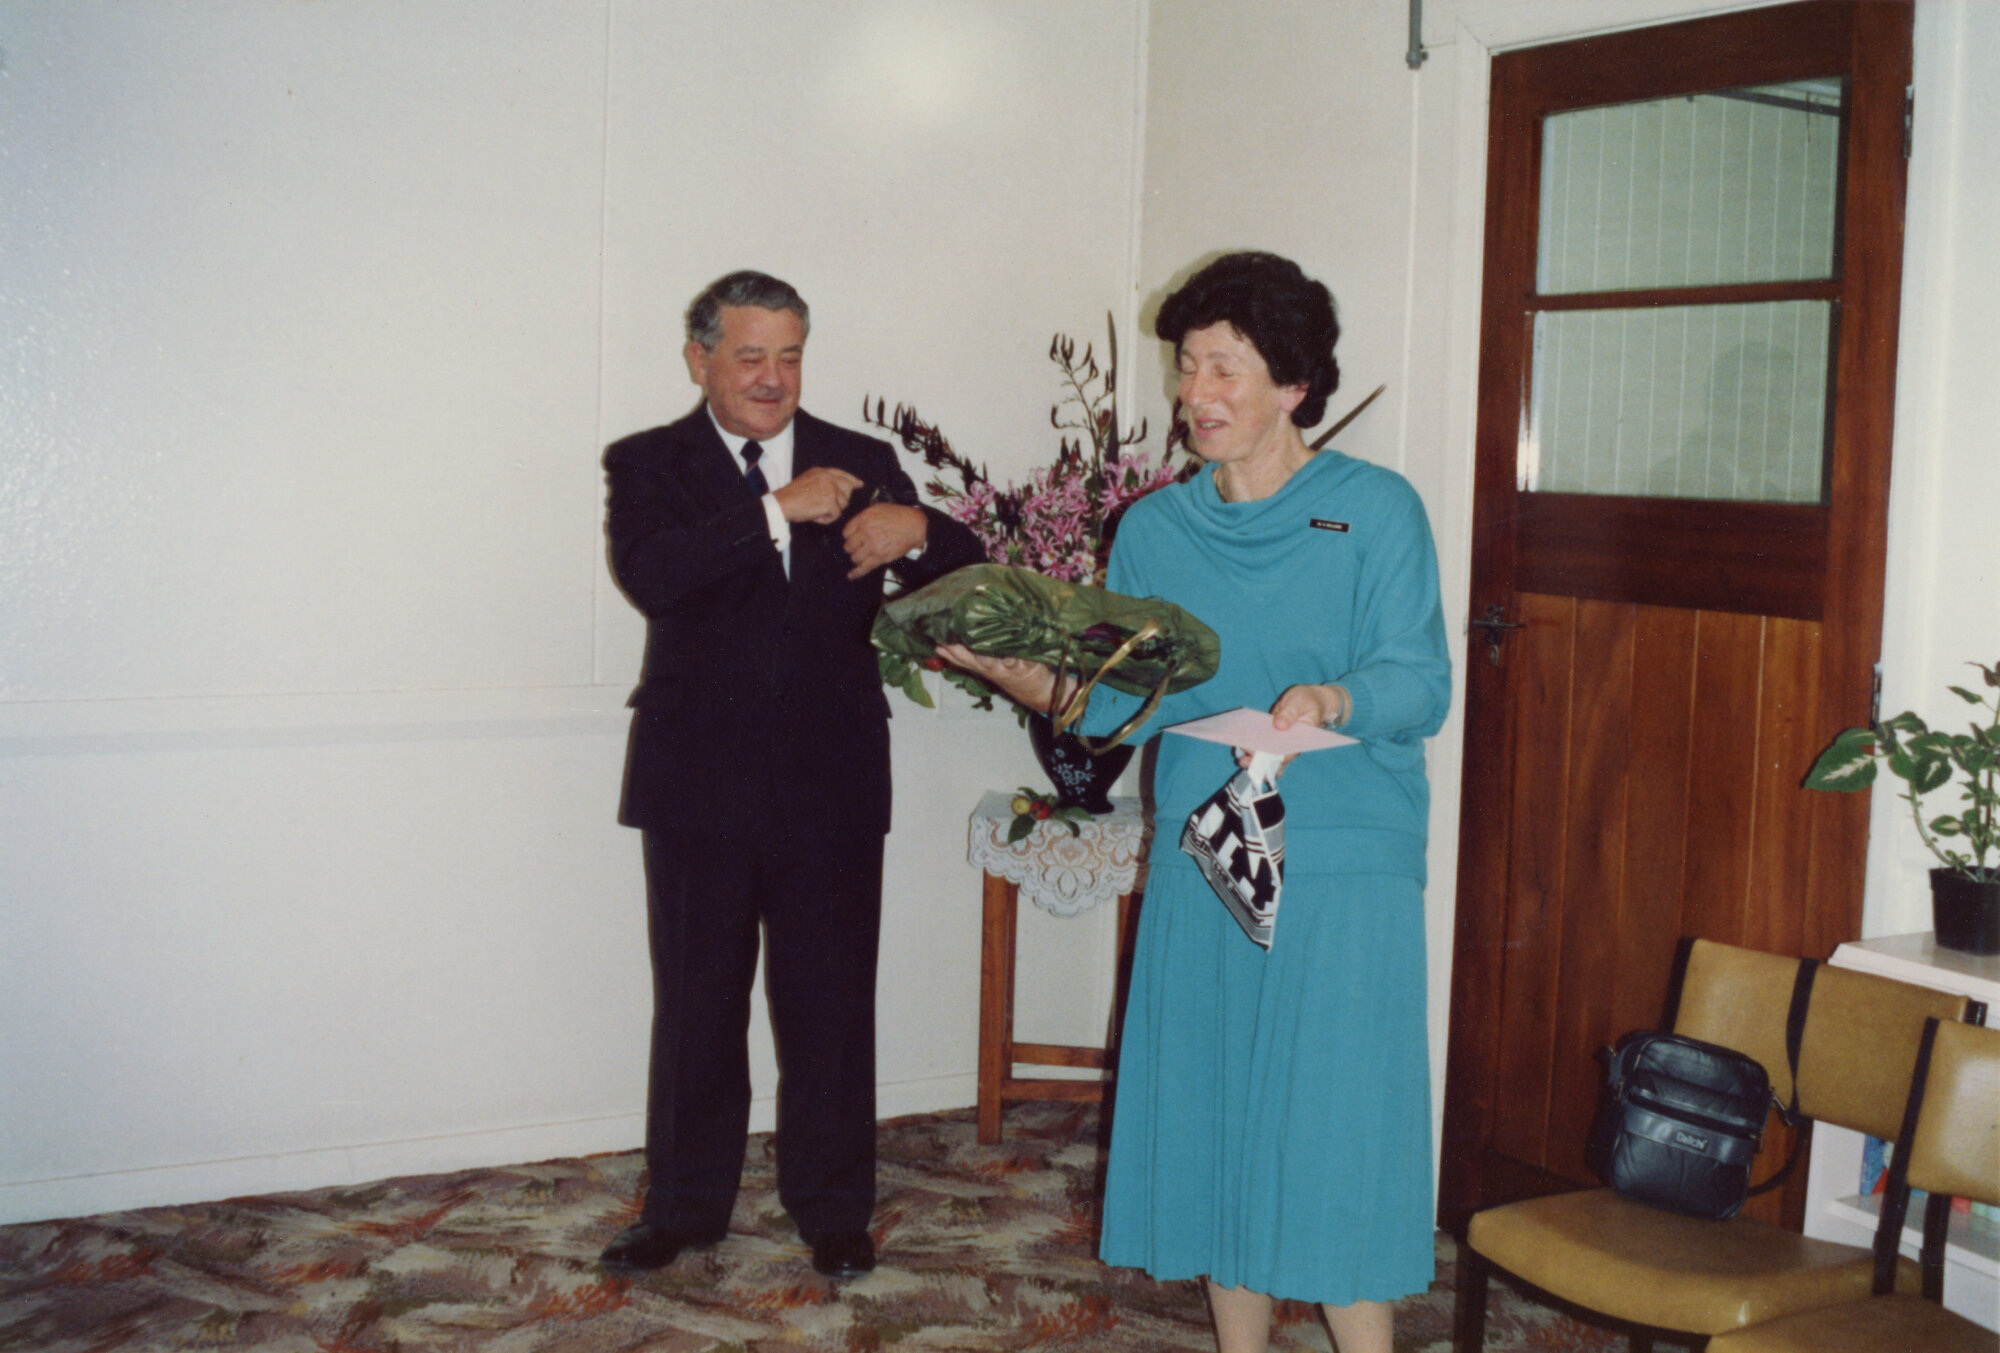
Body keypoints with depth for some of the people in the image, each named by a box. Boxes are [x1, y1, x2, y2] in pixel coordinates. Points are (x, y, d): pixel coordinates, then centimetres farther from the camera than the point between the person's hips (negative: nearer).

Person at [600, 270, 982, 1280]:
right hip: (700, 786, -1)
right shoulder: (649, 464, 2)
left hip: (831, 784, 1)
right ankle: (685, 1206, 27)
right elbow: (650, 575, -18)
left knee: (831, 1007, 8)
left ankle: (832, 1208, 25)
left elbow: (967, 580, 2)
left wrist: (918, 529, -20)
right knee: (695, 1007, 11)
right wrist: (779, 511, -22)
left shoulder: (863, 465, 7)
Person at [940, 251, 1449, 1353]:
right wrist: (1033, 680, -9)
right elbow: (1122, 699, 9)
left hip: (1342, 869, -4)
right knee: (1212, 1122, 9)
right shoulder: (1153, 528, 11)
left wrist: (1331, 699, -29)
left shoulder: (1375, 510, -2)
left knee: (1333, 1130, -5)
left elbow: (1420, 680, -9)